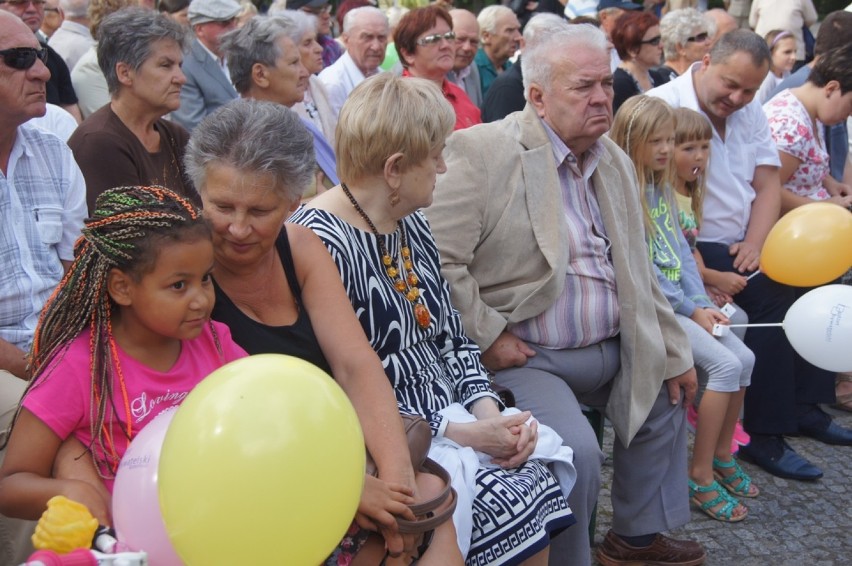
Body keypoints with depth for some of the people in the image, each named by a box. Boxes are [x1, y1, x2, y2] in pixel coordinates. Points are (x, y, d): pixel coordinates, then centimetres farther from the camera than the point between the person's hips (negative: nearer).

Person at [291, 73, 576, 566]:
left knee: (539, 492, -13)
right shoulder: (320, 243, -17)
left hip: (450, 422, 8)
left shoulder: (413, 225, 11)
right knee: (514, 505, -21)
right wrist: (462, 433, -17)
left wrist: (487, 407, -3)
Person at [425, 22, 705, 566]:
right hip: (524, 356, -9)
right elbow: (437, 260, -22)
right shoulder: (484, 152, -17)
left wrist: (673, 354, 16)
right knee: (576, 453, -26)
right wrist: (488, 338, -19)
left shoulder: (615, 161, 11)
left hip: (609, 348, 9)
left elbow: (638, 272, 17)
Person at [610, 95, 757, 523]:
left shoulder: (663, 188, 13)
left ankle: (721, 455, 17)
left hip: (684, 303, 8)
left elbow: (681, 252, 11)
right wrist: (691, 309, -13)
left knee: (744, 358, 0)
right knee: (725, 364, -17)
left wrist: (704, 303, -1)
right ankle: (700, 475, -6)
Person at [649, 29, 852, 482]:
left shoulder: (749, 114, 12)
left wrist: (754, 244, -9)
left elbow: (768, 185, 9)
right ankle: (764, 435, -16)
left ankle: (803, 406, 5)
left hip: (739, 248, 8)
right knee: (774, 296, -23)